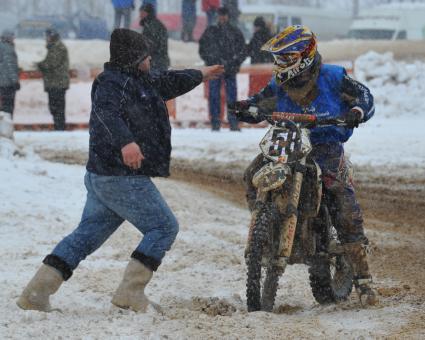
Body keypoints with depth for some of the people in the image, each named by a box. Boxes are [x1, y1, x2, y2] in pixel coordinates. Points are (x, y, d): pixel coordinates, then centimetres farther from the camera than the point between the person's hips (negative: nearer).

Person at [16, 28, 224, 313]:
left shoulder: (137, 81, 18)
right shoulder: (114, 83, -13)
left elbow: (167, 83, 37)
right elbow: (108, 112, -34)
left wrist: (200, 75, 51)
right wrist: (125, 141, -50)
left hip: (102, 176, 10)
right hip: (124, 178, -10)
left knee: (87, 234, 10)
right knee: (164, 228, -1)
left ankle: (36, 293, 5)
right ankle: (131, 292, -6)